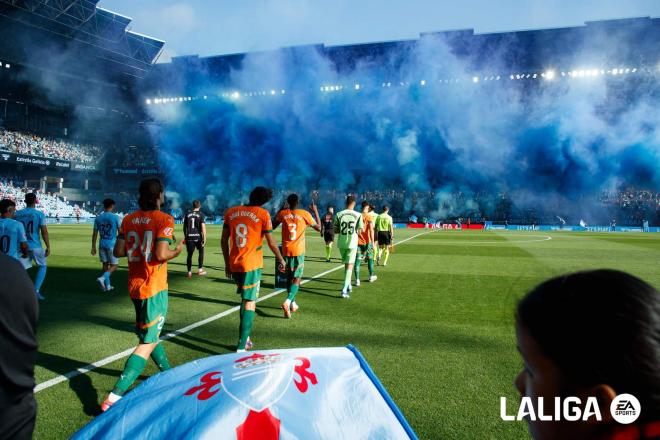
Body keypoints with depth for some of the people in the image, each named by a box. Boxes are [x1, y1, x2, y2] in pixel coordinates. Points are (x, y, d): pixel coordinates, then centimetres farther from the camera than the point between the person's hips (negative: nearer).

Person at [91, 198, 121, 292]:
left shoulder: (98, 218, 4)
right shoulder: (115, 217, -9)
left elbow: (95, 234, 6)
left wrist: (93, 247, 11)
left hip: (102, 244, 5)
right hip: (112, 244, -5)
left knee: (105, 264, 13)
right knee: (114, 265, 6)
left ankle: (107, 286, 17)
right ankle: (102, 278, -17)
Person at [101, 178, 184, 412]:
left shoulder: (128, 219, 5)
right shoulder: (164, 219, -13)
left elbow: (118, 251, 3)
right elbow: (161, 254, -21)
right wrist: (177, 250, -3)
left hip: (135, 286, 7)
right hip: (154, 288, -7)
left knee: (149, 334, 24)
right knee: (147, 344, -2)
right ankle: (114, 398, -8)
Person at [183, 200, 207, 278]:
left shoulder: (188, 214, 8)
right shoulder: (200, 214, -3)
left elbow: (184, 227, 13)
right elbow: (203, 227, -11)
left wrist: (185, 237, 23)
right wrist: (204, 238, -10)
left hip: (189, 237, 3)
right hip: (198, 237, -2)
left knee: (190, 254, 7)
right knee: (201, 252, 16)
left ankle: (189, 272, 6)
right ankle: (200, 270, 16)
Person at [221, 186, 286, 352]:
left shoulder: (231, 212, 6)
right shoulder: (263, 214, -6)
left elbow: (223, 241, 7)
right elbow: (271, 242, -4)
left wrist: (227, 264, 16)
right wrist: (281, 259, 11)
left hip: (234, 264, 5)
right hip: (252, 265, -5)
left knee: (245, 299, 21)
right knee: (250, 302, 0)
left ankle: (245, 338, 25)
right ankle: (241, 347, -6)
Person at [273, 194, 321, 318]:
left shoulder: (282, 214, 0)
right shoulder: (304, 214, -5)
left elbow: (273, 226, 19)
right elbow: (318, 228, 4)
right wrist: (315, 211, 12)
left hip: (286, 250, 3)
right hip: (298, 251, -3)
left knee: (289, 277, 18)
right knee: (297, 278, 1)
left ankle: (292, 303, 25)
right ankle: (287, 301, -20)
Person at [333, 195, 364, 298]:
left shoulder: (339, 214, -1)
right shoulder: (358, 215, -5)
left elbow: (335, 230, 1)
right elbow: (359, 231, -5)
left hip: (341, 243, 2)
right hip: (352, 243, -2)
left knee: (346, 264, 20)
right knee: (349, 265, 2)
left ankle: (348, 286, 30)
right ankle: (345, 289, -7)